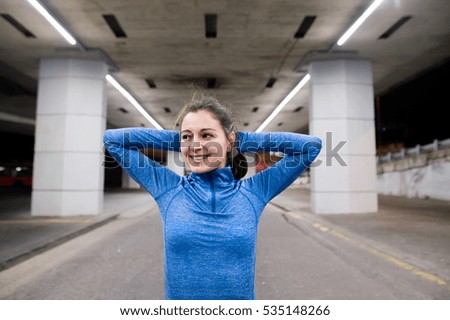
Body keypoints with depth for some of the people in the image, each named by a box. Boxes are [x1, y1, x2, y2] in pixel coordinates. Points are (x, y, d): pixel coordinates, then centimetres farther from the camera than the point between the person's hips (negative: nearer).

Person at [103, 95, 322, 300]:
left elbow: (311, 145, -8)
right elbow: (112, 139, -3)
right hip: (176, 303, 1)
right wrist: (177, 140, -7)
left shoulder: (254, 191, -9)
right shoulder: (168, 188, -8)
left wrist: (244, 140, -8)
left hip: (241, 304, 0)